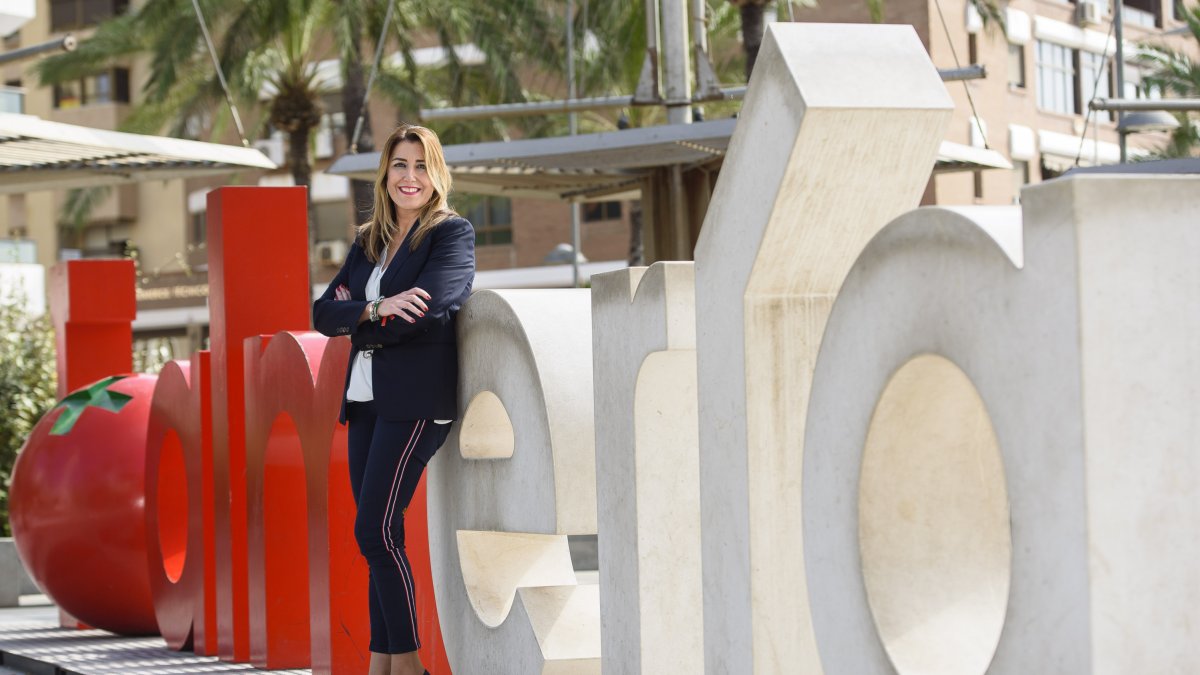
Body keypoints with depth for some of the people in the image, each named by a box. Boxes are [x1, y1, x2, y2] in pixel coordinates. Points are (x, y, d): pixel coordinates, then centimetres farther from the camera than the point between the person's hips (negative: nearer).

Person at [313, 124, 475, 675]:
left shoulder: (453, 234, -2)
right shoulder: (369, 241, 18)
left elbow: (426, 312, -16)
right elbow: (324, 313, 7)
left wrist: (358, 326, -4)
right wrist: (375, 310, -13)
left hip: (415, 397, -7)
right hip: (366, 397, 7)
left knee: (375, 529, -13)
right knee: (376, 535, 6)